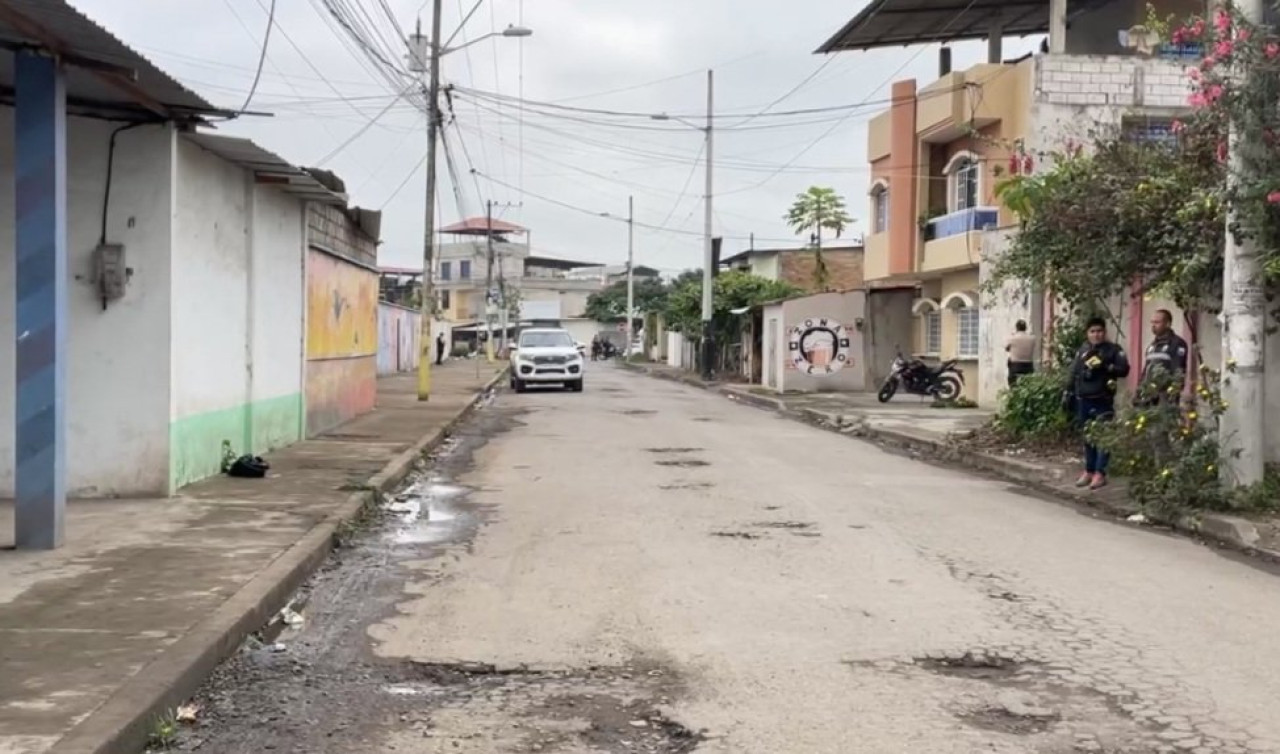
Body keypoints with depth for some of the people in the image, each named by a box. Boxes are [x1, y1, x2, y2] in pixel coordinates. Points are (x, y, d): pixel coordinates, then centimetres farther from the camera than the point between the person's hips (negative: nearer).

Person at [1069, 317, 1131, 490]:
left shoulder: (1113, 350, 1)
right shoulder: (1082, 351, 13)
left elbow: (1124, 369, -8)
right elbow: (1073, 373, 16)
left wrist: (1106, 367, -21)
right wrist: (1070, 394, 13)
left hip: (1103, 401, -5)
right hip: (1083, 400, 5)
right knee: (1088, 437, 12)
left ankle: (1100, 473, -4)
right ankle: (1088, 471, 20)